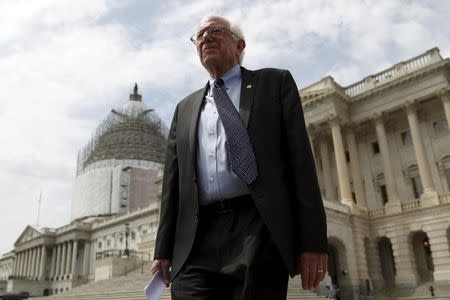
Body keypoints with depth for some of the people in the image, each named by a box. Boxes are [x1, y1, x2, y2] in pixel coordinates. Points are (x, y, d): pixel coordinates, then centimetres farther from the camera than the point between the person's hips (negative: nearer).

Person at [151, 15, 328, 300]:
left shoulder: (275, 83, 11)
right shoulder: (185, 109, 22)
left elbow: (300, 159, 2)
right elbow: (173, 181, 18)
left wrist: (313, 240, -7)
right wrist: (164, 249, 10)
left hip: (259, 232, -3)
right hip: (196, 243, 4)